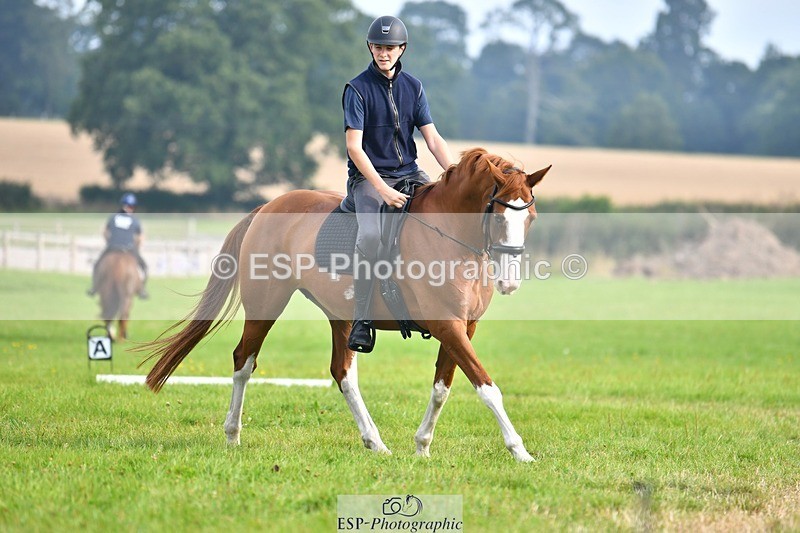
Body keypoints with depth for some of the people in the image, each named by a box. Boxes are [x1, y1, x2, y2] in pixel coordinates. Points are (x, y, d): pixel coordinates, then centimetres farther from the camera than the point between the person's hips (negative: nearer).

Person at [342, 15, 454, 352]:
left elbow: (432, 138, 5)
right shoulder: (358, 89, -6)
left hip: (409, 174, 5)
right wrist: (382, 189, -23)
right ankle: (362, 321, -25)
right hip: (368, 176, -5)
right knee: (371, 234, -31)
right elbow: (354, 147, -13)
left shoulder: (413, 87, 9)